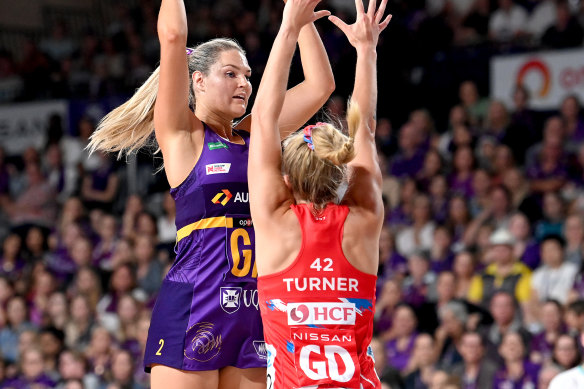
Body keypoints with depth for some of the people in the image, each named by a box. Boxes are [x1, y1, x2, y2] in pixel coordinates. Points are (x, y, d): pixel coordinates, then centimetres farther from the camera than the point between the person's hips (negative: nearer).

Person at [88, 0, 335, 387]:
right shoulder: (181, 134, 1)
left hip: (252, 308, 6)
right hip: (193, 307, -6)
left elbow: (321, 84, 17)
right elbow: (172, 36, -9)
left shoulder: (253, 136, 17)